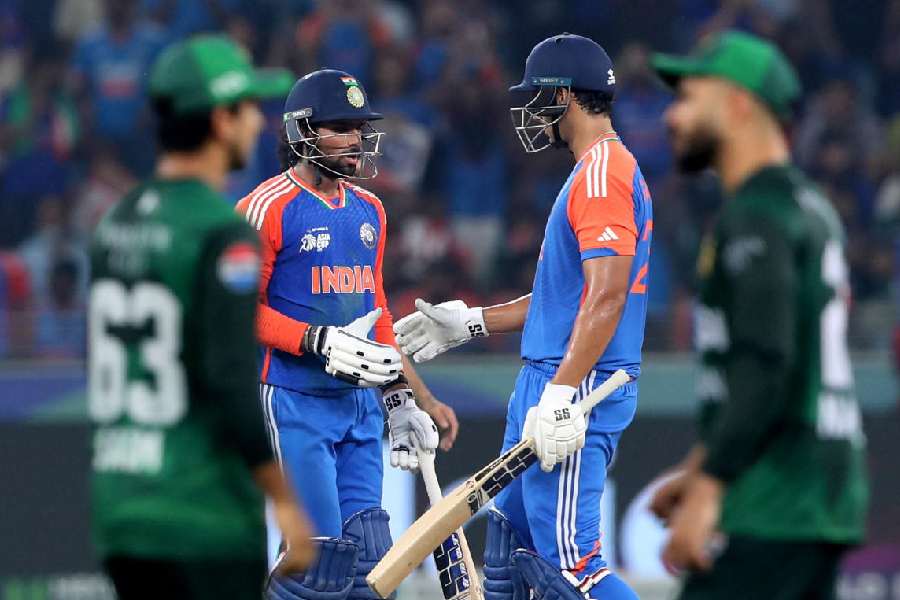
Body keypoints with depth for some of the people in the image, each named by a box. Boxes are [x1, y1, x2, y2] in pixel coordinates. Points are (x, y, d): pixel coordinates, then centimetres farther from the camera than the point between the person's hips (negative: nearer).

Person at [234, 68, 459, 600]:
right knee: (322, 554, -12)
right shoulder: (267, 208, -9)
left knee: (369, 555, 5)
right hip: (295, 403, -8)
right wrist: (322, 343, -22)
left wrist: (403, 397, 19)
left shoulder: (368, 210, 15)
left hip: (360, 403, 8)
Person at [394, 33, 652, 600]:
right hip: (547, 383, 11)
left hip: (578, 387, -11)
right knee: (509, 540, 16)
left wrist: (562, 395, -28)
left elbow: (606, 297, -23)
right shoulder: (593, 171, 19)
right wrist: (467, 323, 26)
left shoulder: (604, 171, -14)